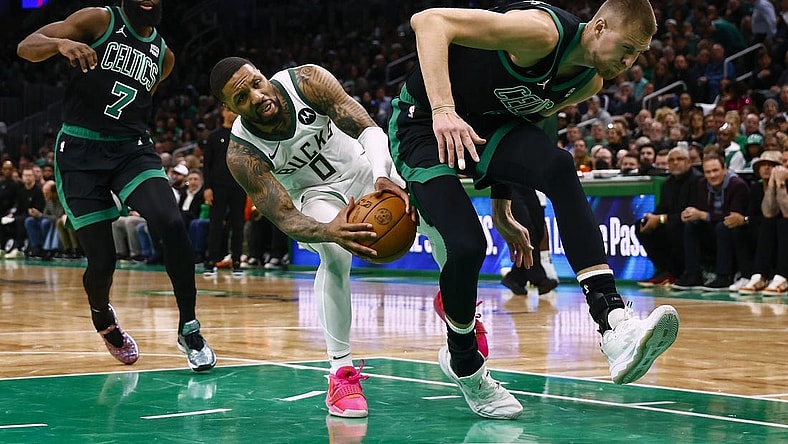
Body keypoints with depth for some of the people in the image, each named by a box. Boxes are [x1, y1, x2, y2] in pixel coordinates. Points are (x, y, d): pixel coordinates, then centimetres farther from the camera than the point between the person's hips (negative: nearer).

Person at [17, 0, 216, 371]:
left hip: (132, 149, 3)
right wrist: (61, 43, -32)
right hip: (80, 153, -3)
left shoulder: (164, 55, 11)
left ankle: (188, 328, -12)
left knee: (172, 225, -23)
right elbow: (26, 47, -12)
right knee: (102, 260, -5)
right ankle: (103, 318, 30)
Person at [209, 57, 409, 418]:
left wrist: (382, 178, -48)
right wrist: (328, 232, -53)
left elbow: (369, 129, -27)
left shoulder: (307, 81, -28)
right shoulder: (242, 154, -28)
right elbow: (284, 219, -30)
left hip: (363, 167, 3)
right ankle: (341, 370, -22)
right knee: (336, 256, -32)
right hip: (315, 196, -3)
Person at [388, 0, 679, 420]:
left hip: (485, 122, 7)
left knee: (559, 168, -24)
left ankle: (614, 327, -33)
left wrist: (502, 209, 18)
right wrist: (442, 111, -40)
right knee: (466, 245, -22)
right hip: (425, 119, -6)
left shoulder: (589, 83, 0)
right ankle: (463, 365, 10)